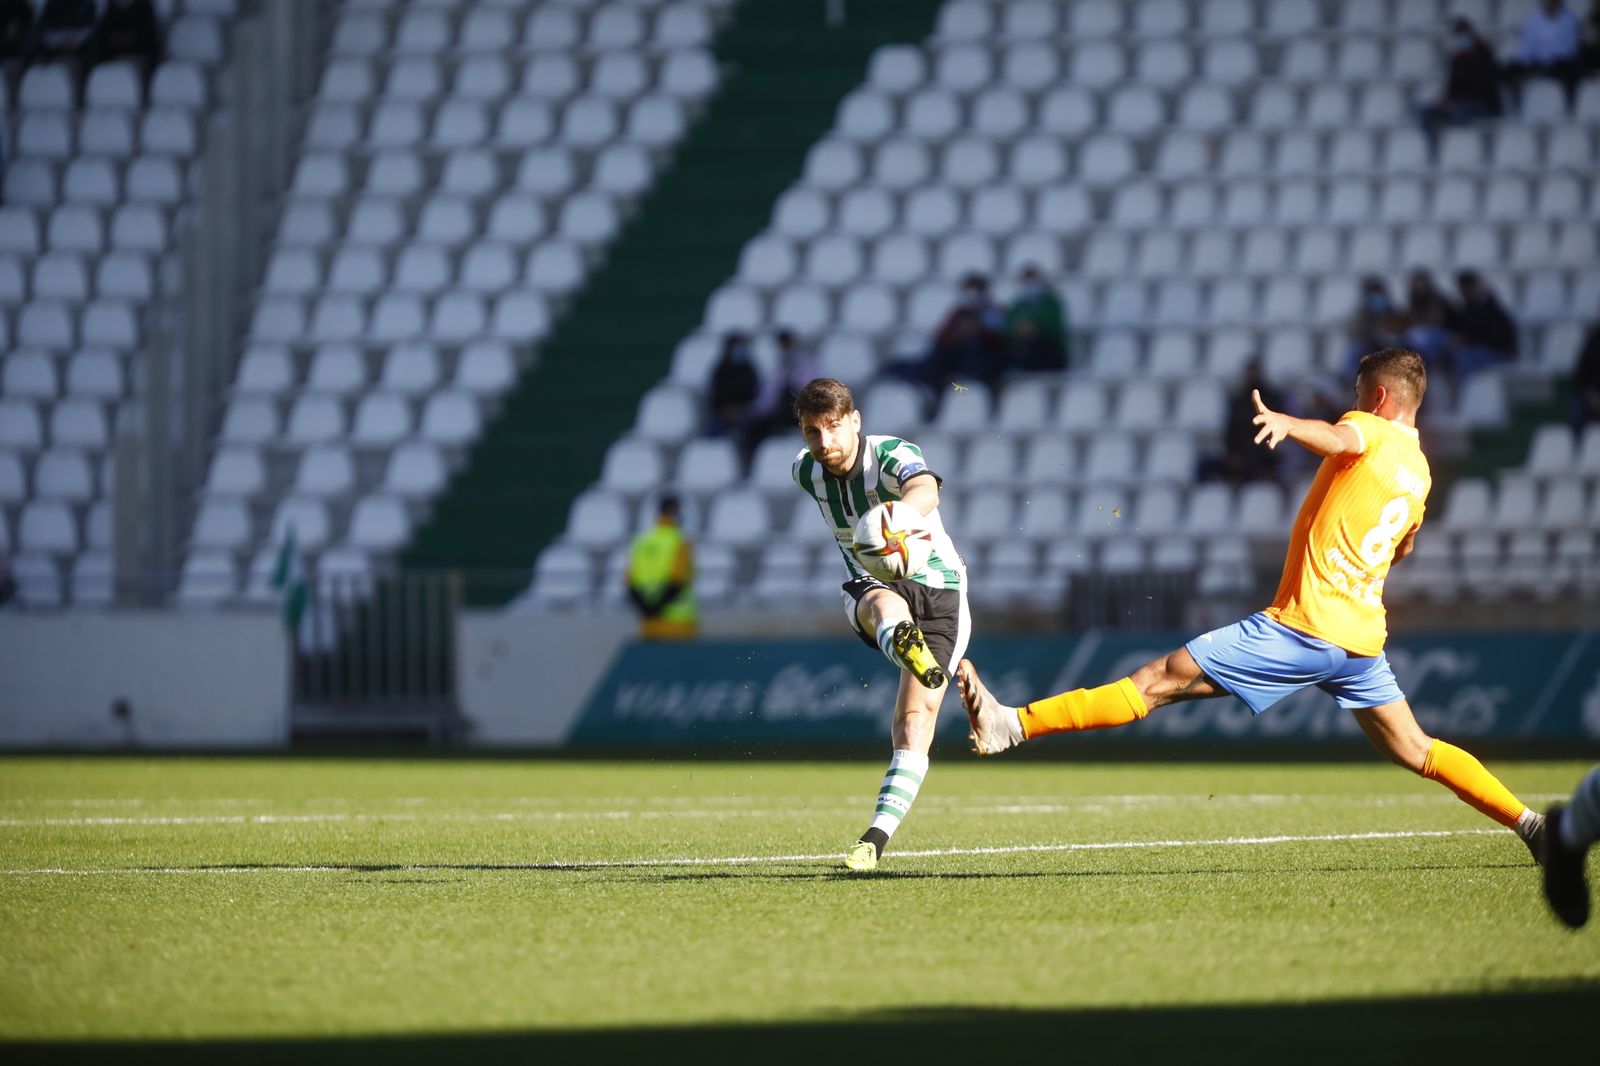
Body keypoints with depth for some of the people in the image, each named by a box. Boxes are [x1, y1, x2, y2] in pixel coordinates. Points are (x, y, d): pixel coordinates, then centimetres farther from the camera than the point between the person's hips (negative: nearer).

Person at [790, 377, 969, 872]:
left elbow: (925, 492, -46)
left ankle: (877, 838, -17)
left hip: (936, 587, -2)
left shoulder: (893, 455, -22)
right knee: (885, 607, -38)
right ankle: (906, 646, -74)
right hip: (869, 585, 2)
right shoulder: (805, 472, -4)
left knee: (916, 718, -16)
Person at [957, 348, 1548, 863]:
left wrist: (1286, 423, -53)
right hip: (1361, 636, 8)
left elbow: (1338, 437, -34)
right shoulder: (1419, 471, 17)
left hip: (1305, 625, -8)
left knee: (1160, 680, -11)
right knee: (1414, 751, 16)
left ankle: (1011, 724, -14)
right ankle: (1531, 822, 10)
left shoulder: (1371, 432, -6)